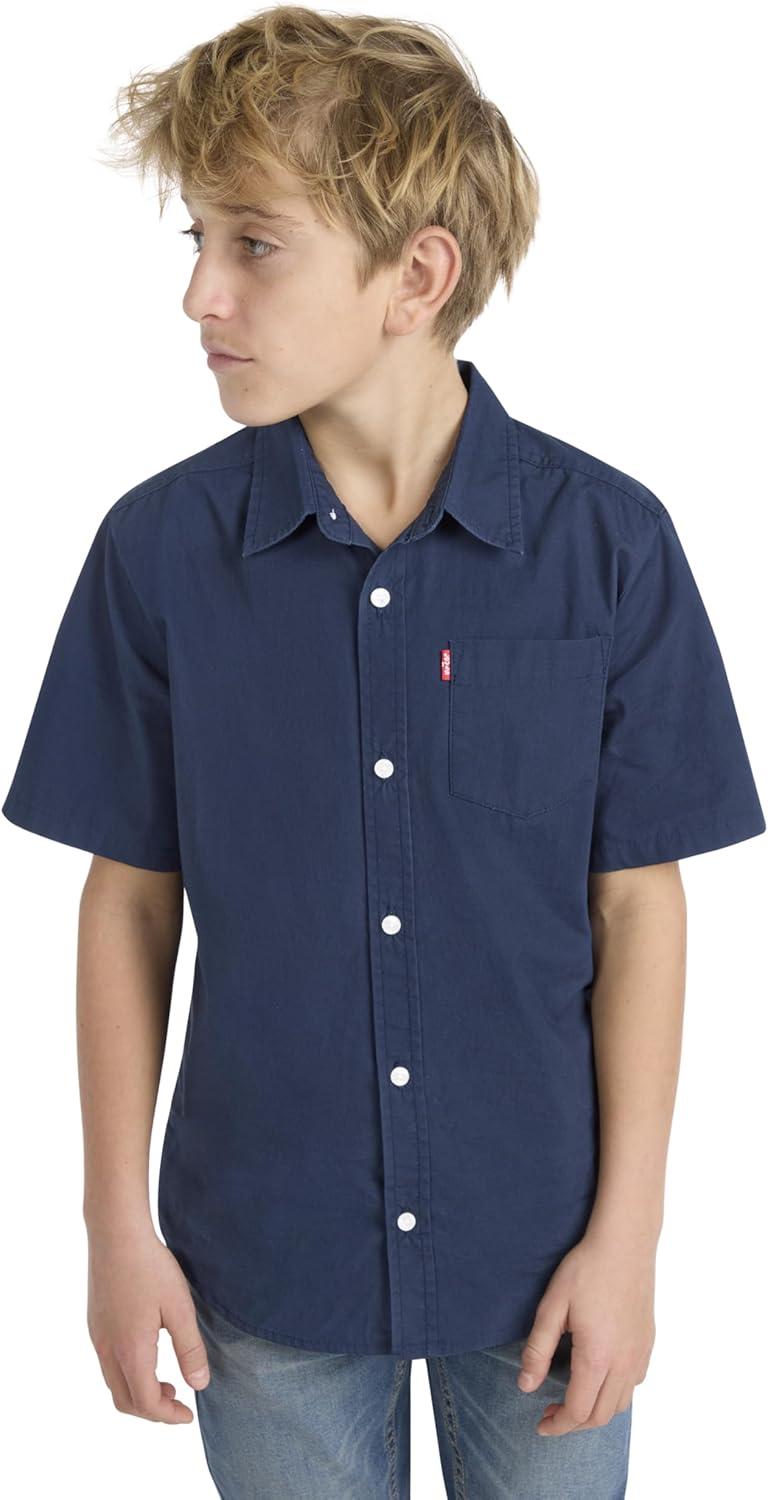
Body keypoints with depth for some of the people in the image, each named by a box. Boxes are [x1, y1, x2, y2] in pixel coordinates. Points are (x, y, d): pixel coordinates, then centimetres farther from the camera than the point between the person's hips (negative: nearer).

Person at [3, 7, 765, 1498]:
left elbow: (639, 900, -6)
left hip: (538, 1244, 0)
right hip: (264, 1253, 1)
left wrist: (626, 1231, -5)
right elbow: (130, 895, -2)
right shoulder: (159, 548, -9)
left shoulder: (607, 541, -11)